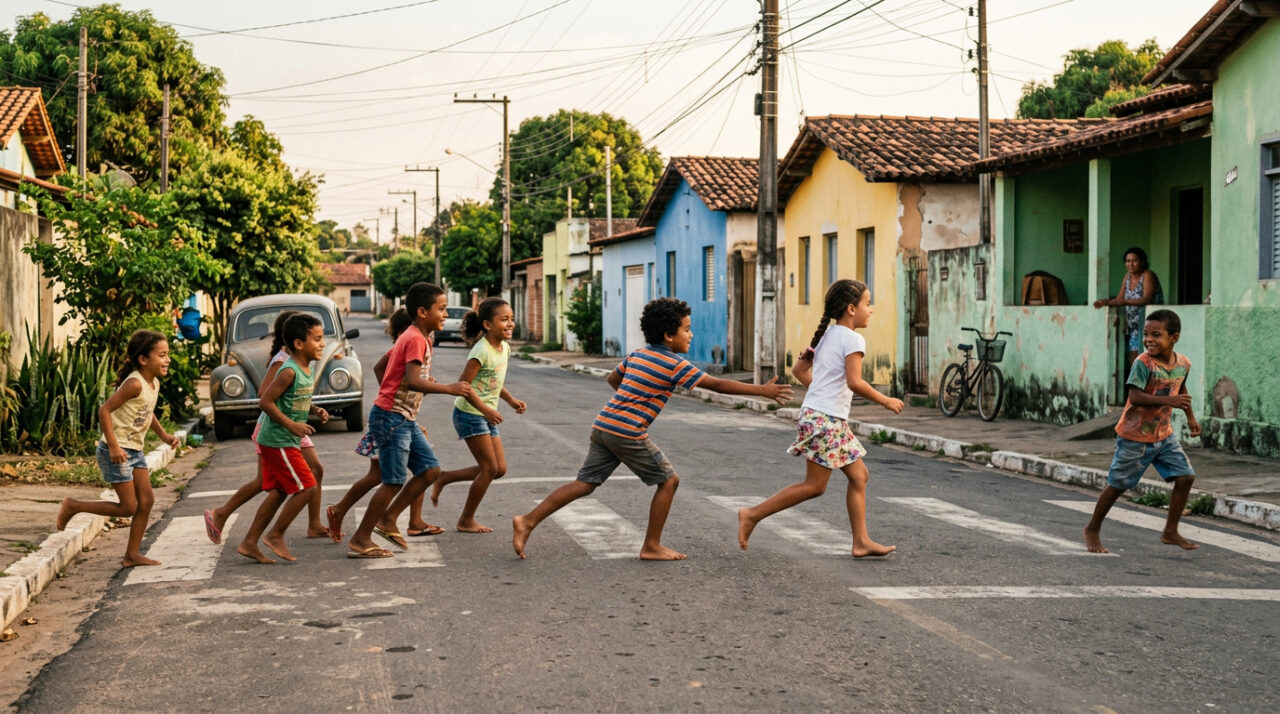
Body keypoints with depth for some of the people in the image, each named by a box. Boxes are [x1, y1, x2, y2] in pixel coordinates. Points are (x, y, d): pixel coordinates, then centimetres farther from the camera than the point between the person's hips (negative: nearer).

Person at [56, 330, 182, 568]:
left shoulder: (154, 384, 7)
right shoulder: (134, 384, -21)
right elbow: (104, 410, -24)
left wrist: (164, 435, 12)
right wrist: (114, 446, -27)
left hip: (135, 451, 9)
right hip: (116, 452, -9)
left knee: (146, 501, 6)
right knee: (128, 507, -4)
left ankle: (132, 555, 15)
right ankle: (72, 507, 11)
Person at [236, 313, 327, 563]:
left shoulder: (307, 368, 9)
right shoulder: (289, 371, -20)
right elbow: (265, 401, -21)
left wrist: (313, 411, 8)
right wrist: (291, 425, -21)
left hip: (287, 441, 10)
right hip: (279, 441, -10)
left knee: (278, 492, 12)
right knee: (307, 487, -7)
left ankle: (249, 543, 17)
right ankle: (275, 535, 5)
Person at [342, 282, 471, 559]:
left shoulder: (414, 338, 14)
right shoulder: (415, 339, -17)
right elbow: (413, 381, -29)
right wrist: (449, 389, -28)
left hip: (405, 419, 10)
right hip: (391, 418, -10)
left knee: (430, 469, 7)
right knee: (395, 481, -6)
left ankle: (388, 519, 14)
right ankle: (360, 540, 4)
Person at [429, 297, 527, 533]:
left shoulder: (504, 348, 6)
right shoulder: (482, 351, -20)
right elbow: (464, 384, -23)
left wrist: (511, 400, 8)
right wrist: (486, 409, -27)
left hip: (487, 416, 9)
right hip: (469, 414, -9)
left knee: (499, 469, 8)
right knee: (490, 468, -5)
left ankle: (443, 479, 22)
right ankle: (466, 521, 10)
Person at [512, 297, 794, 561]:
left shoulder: (637, 355, 16)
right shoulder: (675, 365, -8)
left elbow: (613, 378, 31)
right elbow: (717, 384, -9)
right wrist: (762, 390, -5)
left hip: (603, 425, 8)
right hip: (628, 433, -8)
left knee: (585, 483, 11)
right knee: (668, 481, 7)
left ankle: (528, 521, 3)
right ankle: (652, 547, 11)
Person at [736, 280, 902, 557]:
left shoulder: (826, 335, 14)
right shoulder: (853, 339, -12)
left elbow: (799, 369, 18)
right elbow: (855, 382, -23)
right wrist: (885, 401, -12)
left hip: (824, 417, 10)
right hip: (826, 419, -10)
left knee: (859, 475, 11)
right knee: (815, 485, -4)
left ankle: (862, 542, 13)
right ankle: (753, 514, -1)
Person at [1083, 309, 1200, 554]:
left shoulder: (1183, 363, 0)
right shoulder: (1143, 363, -21)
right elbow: (1135, 397, -30)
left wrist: (1190, 417, 23)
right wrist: (1168, 401, -39)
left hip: (1163, 434, 6)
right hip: (1134, 435, -6)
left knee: (1186, 477, 1)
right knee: (1117, 485, 2)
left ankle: (1170, 532, 13)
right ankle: (1092, 530, 19)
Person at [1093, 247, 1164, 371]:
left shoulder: (1148, 276, -10)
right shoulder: (1128, 276, 11)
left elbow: (1147, 300, -23)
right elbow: (1120, 299, 9)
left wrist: (1125, 302, -34)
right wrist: (1105, 302, -10)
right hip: (1133, 326, 7)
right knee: (1132, 357, 0)